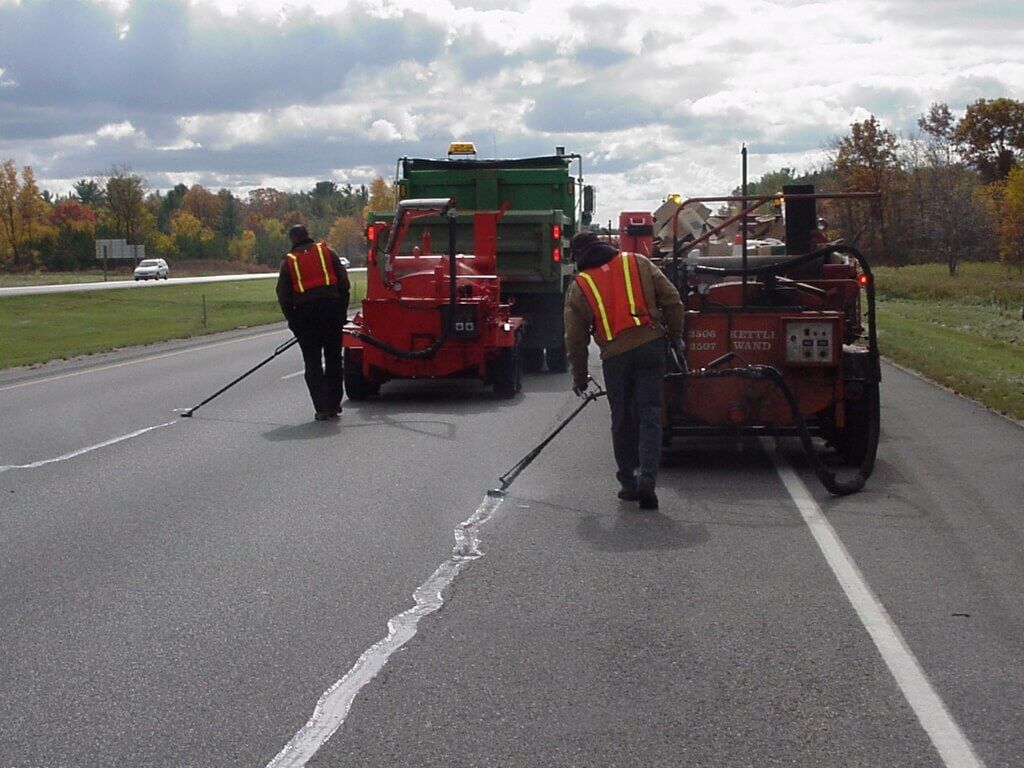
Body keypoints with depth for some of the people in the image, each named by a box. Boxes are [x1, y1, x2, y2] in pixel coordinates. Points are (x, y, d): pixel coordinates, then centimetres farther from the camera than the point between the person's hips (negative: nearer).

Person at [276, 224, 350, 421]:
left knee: (313, 363, 4)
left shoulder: (288, 262, 6)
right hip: (331, 308, 1)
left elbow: (283, 296, 3)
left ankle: (322, 408, -3)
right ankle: (334, 405, 15)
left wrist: (293, 321, 11)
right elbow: (344, 283, 5)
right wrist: (342, 311, 10)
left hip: (305, 313, -1)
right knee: (333, 359, 12)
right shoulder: (327, 252, 8)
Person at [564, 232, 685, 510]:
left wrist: (579, 377, 19)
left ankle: (628, 483, 18)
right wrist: (676, 337, 15)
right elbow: (672, 300, 4)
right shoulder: (638, 263, 8)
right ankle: (647, 479, -10)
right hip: (651, 347, 0)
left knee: (622, 420, 14)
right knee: (649, 416, 2)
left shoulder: (579, 287, 6)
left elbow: (575, 339, 8)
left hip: (615, 356, 0)